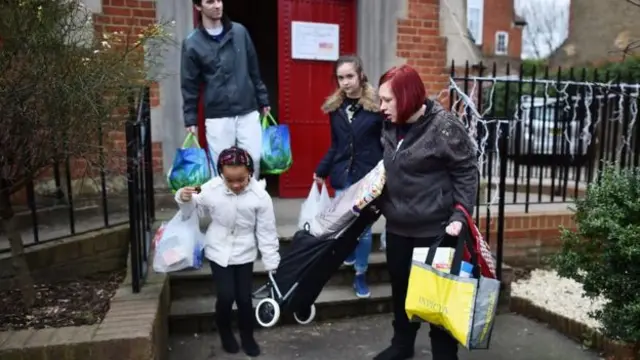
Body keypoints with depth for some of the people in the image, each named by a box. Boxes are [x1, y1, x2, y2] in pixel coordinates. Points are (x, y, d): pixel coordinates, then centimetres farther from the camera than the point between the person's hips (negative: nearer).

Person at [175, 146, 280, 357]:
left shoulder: (260, 195, -18)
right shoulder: (210, 189, -16)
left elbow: (267, 231, -10)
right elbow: (197, 214, 3)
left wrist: (271, 262, -7)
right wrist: (185, 200, -17)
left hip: (244, 254, 0)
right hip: (218, 252, 0)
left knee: (244, 298, 5)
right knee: (226, 296, -5)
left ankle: (247, 336, 32)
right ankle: (225, 333, 26)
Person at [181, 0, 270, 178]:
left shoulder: (240, 32, 6)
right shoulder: (192, 43, -2)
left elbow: (254, 70, 12)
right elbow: (189, 85, 1)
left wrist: (263, 100, 12)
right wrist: (190, 119, -1)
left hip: (248, 113, 2)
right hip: (217, 117, -2)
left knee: (253, 160, 4)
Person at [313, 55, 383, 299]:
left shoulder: (376, 106, -8)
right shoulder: (335, 107, 6)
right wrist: (321, 171, 14)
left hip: (368, 176, -3)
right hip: (342, 175, 4)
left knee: (363, 227, 6)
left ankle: (360, 275, 22)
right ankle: (349, 253, 40)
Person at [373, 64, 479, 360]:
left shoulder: (444, 126, -17)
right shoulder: (390, 126, 4)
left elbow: (466, 173, -12)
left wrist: (460, 215, -19)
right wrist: (374, 199, 9)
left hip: (436, 228, -6)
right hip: (397, 225, 7)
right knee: (400, 285, 19)